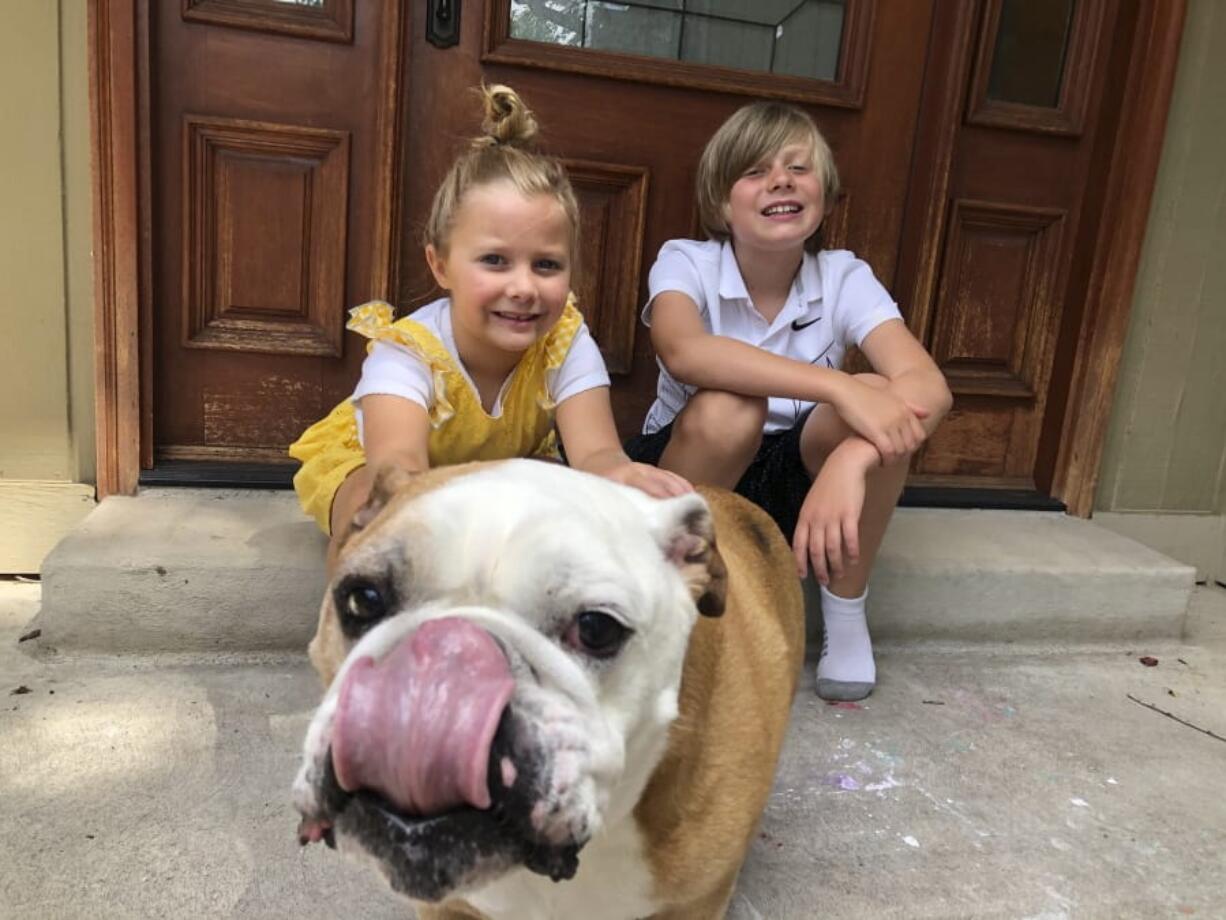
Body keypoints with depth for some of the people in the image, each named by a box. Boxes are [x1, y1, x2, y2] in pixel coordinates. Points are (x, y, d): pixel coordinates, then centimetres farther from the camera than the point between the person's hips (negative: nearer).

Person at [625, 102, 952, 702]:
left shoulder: (844, 278, -10)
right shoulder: (687, 263, -14)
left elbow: (929, 386, -27)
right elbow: (683, 351, -39)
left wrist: (848, 462, -47)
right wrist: (839, 388, -47)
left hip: (794, 482, 2)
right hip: (684, 478, -2)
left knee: (887, 401, -27)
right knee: (727, 408, -35)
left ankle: (846, 613, -7)